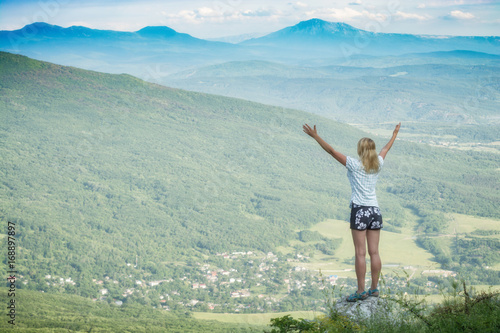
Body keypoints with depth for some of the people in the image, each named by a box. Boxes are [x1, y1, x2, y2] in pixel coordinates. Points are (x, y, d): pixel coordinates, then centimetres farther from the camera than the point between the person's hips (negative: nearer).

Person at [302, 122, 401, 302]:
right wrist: (394, 135, 44)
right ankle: (374, 288, 14)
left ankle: (361, 291, -3)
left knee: (360, 253, -4)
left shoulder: (354, 165, -8)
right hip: (375, 210, 5)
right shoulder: (377, 164, 7)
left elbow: (332, 151, -9)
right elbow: (385, 149, 26)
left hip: (359, 210, -5)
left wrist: (315, 136, -5)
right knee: (374, 252, 8)